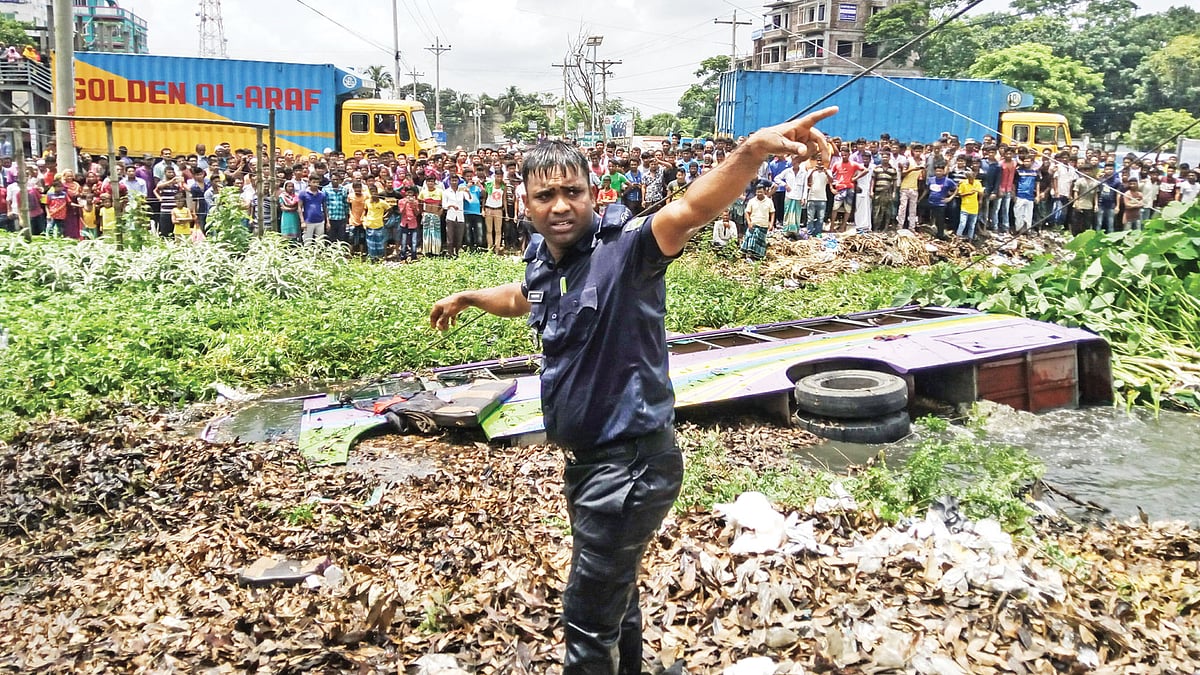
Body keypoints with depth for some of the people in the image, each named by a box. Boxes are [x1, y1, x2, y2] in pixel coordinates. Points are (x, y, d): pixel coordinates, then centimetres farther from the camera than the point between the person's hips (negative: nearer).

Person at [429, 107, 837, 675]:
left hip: (631, 462, -8)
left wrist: (753, 150, -57)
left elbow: (690, 210, -40)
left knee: (587, 620, 3)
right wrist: (466, 298, 43)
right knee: (613, 594, 27)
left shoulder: (624, 248, -20)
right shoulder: (543, 263, 3)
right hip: (586, 457, 8)